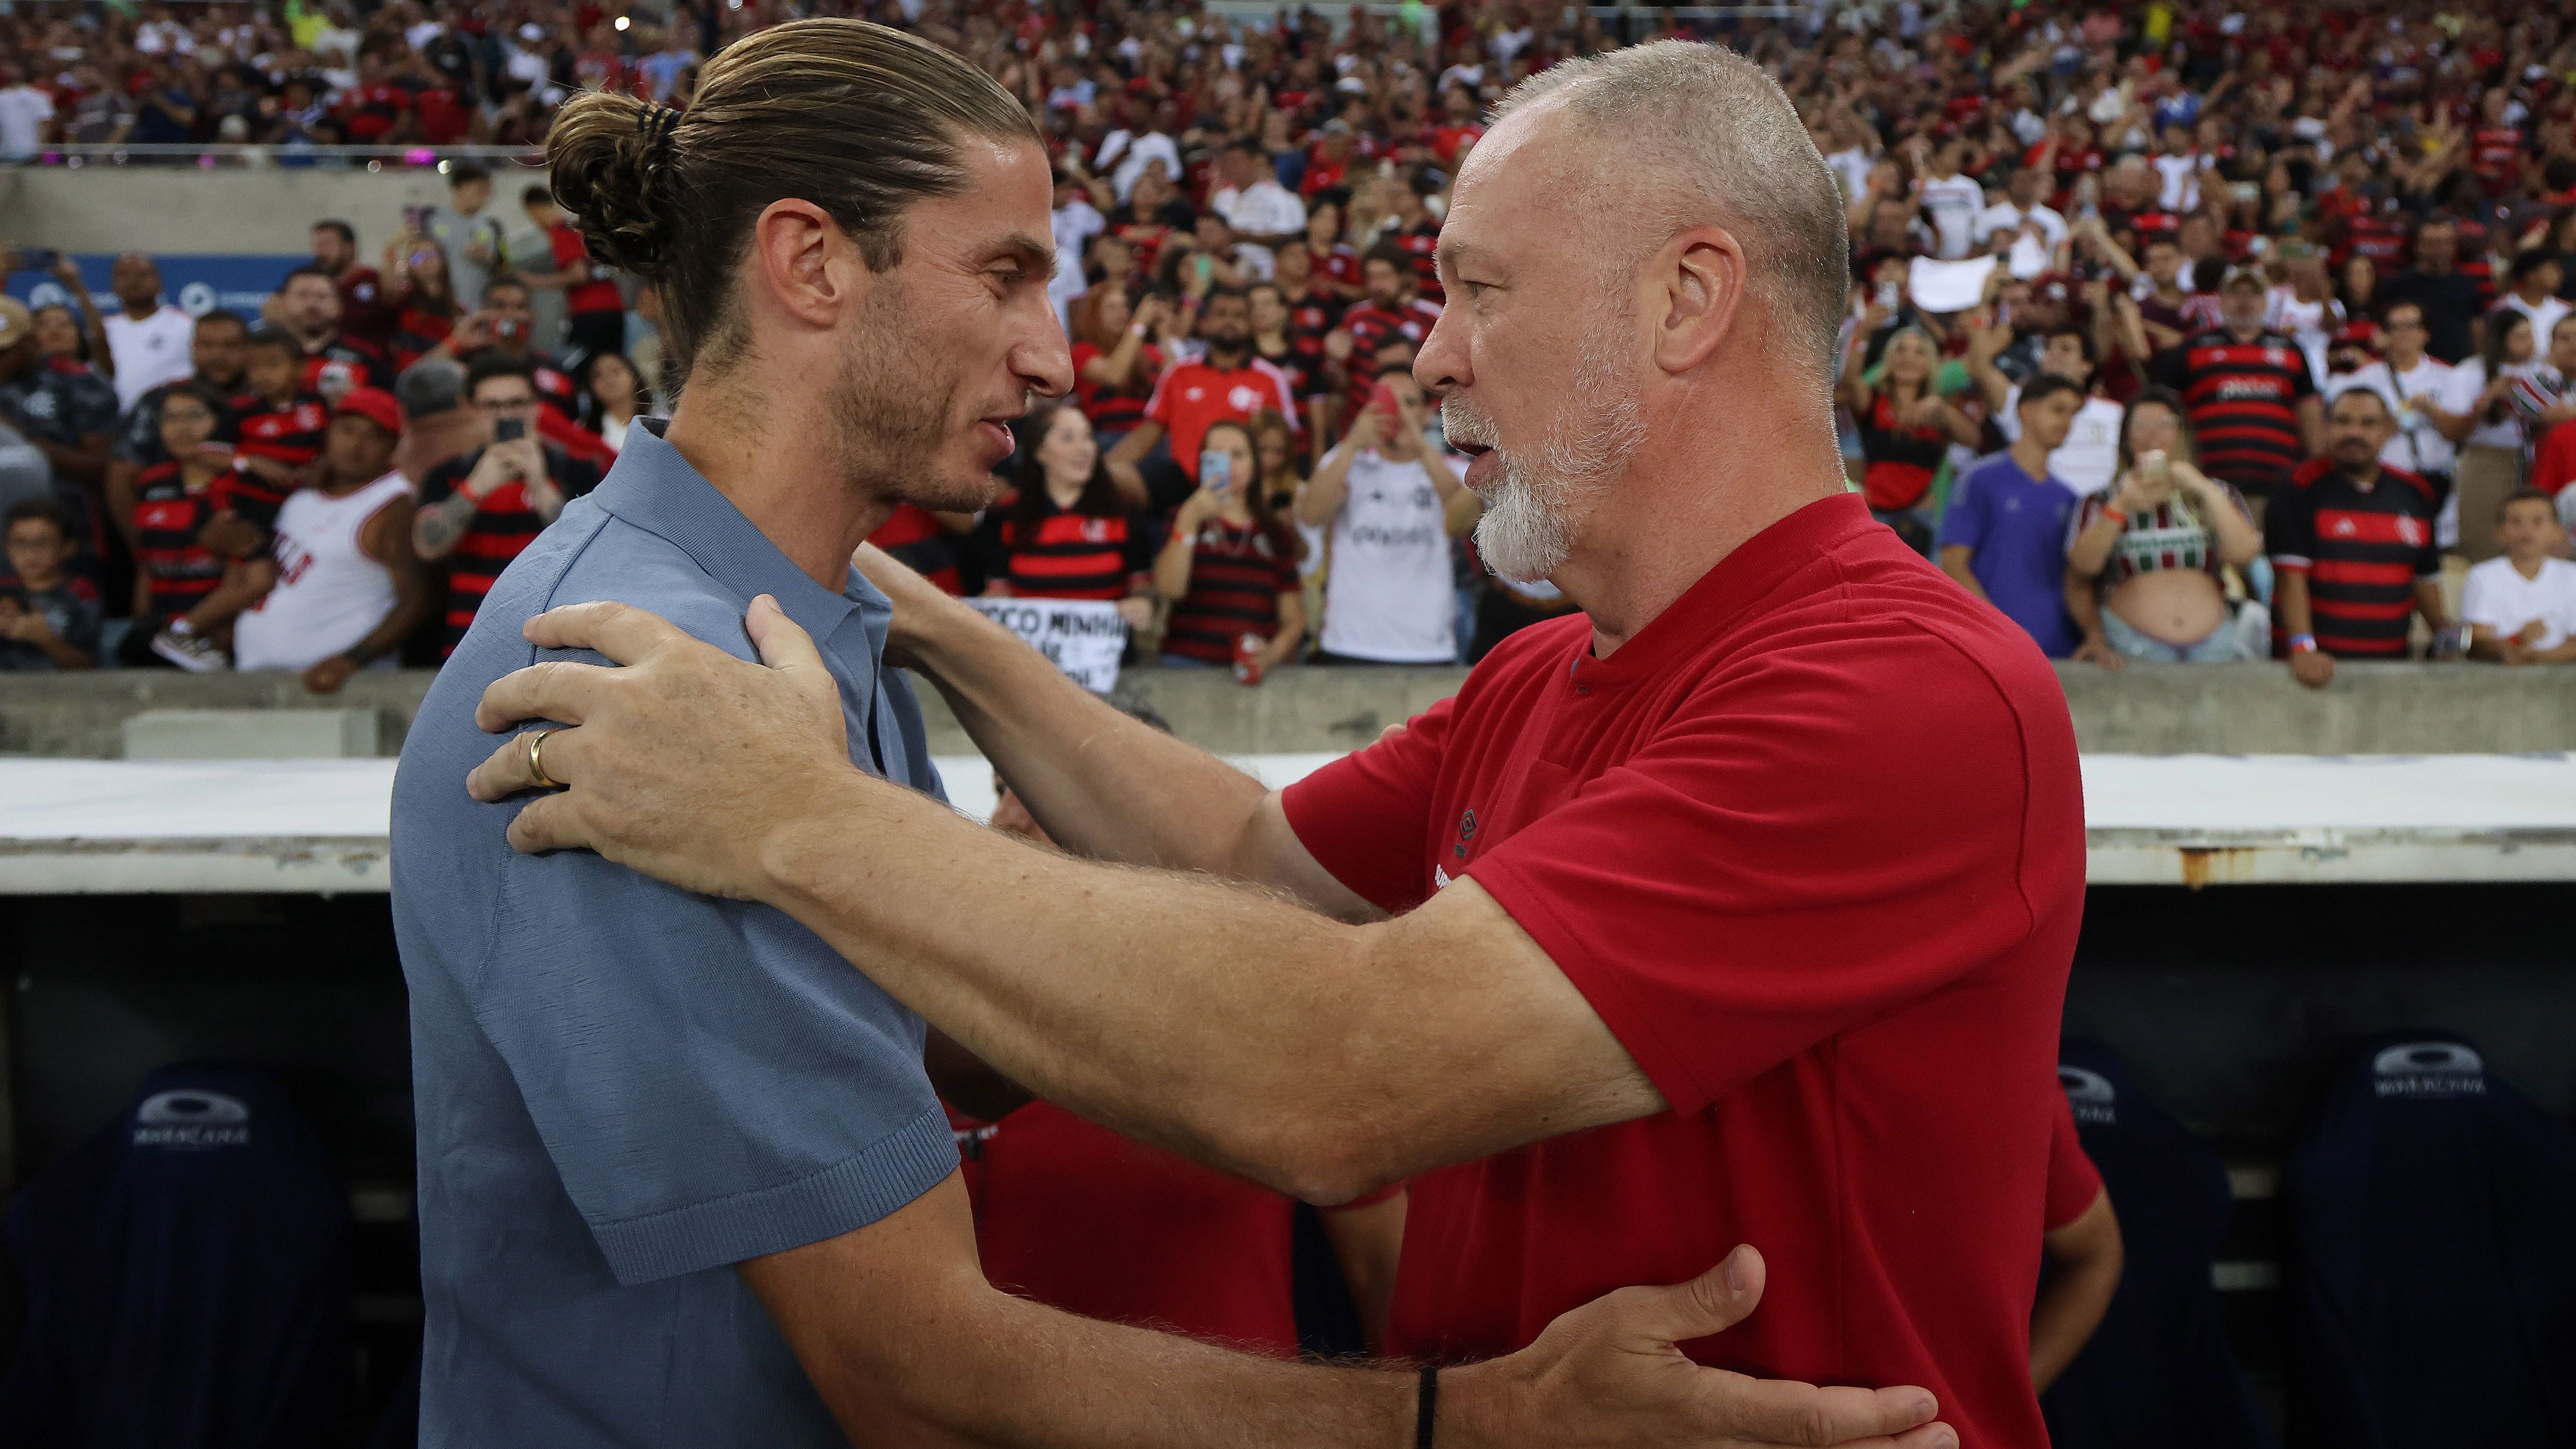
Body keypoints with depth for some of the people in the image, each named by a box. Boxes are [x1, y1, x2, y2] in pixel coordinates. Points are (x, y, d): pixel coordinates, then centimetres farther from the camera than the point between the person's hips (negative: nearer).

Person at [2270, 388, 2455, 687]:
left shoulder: (2415, 494, 9)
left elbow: (2426, 576, 19)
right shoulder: (2303, 488, -6)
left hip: (2390, 660, 4)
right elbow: (2291, 574, -14)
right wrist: (2302, 649, -23)